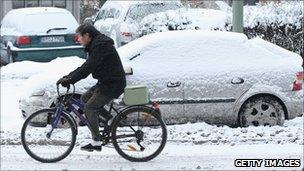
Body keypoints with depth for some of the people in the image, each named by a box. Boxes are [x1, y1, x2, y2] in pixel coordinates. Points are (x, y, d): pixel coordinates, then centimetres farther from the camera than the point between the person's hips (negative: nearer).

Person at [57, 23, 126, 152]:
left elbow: (87, 68, -25)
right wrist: (67, 77, 8)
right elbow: (85, 67, 17)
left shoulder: (101, 46, -18)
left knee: (89, 107, -12)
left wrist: (69, 80, -23)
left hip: (113, 84, -10)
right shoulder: (95, 46, 15)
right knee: (85, 98, 13)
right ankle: (110, 119, 13)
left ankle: (96, 142, -8)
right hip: (105, 82, 10)